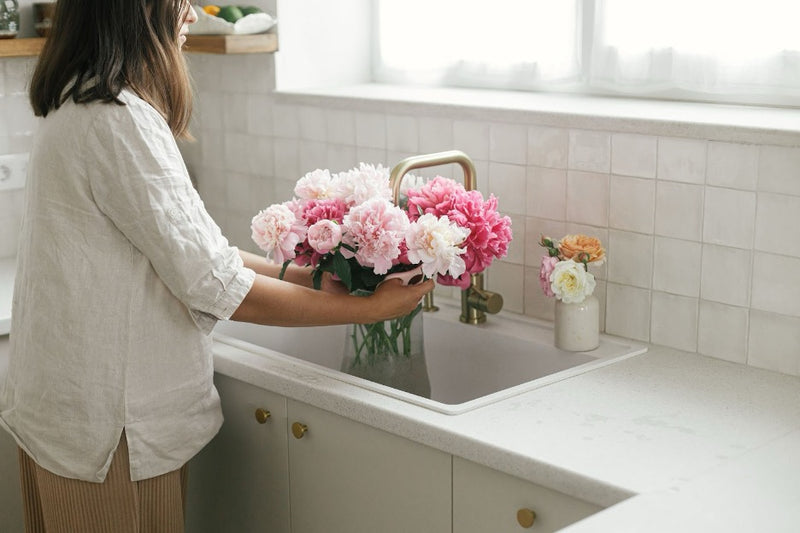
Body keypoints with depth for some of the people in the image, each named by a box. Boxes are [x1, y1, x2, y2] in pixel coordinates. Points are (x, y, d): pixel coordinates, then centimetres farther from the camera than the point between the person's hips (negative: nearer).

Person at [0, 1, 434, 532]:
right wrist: (372, 306, -15)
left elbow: (190, 246, 10)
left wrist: (304, 274, 4)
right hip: (106, 424, -10)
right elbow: (215, 285, -23)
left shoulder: (80, 103, 8)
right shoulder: (119, 119, -23)